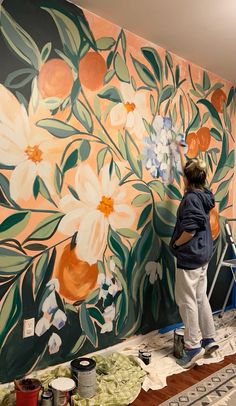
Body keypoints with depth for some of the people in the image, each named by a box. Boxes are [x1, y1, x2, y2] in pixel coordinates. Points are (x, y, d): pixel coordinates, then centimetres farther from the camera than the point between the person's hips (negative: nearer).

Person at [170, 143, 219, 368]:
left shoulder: (191, 198, -20)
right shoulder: (203, 194, 8)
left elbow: (189, 229, -26)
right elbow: (190, 170, 25)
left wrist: (175, 244, -10)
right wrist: (181, 152, 34)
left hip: (190, 256, -9)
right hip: (203, 254, 10)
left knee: (186, 300, 1)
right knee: (200, 297, 17)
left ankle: (193, 346, 10)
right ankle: (209, 339, 27)